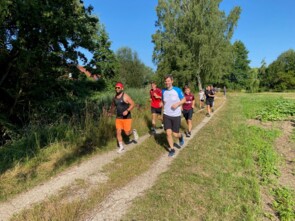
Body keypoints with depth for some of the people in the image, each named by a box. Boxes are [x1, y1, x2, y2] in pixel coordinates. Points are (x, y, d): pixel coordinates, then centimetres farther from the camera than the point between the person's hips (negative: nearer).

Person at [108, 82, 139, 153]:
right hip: (118, 118, 5)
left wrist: (127, 110, -26)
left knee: (127, 133, -1)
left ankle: (133, 131, 34)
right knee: (118, 132, 1)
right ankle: (121, 147, 16)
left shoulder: (125, 96, -12)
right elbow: (113, 105, 24)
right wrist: (110, 112, 23)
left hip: (126, 118, -5)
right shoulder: (115, 97, 7)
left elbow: (133, 104, -14)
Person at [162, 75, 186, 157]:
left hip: (176, 115, -2)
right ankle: (172, 149, 17)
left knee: (175, 134, 2)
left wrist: (177, 104, -17)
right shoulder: (163, 91, 3)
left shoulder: (177, 90, -8)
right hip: (166, 115, 3)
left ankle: (181, 136, 40)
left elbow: (184, 100, 0)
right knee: (168, 133, -3)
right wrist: (163, 103, 0)